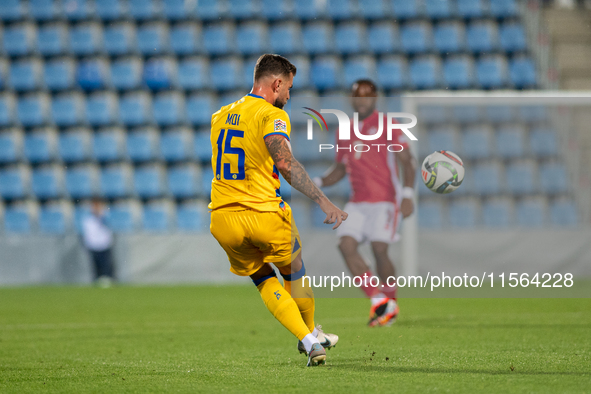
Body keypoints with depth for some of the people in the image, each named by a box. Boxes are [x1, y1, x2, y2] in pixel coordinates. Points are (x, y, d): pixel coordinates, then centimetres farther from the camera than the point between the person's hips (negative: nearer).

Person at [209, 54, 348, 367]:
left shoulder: (220, 116, 13)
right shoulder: (272, 115, -9)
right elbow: (284, 163, -26)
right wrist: (323, 201, -30)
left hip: (223, 219, 5)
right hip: (265, 216, -5)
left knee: (263, 280, 19)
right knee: (294, 273, 21)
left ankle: (309, 342, 7)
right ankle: (311, 333, 37)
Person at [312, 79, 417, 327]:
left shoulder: (387, 125, -2)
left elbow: (408, 162, -5)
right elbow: (340, 168, 24)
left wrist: (407, 195, -16)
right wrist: (319, 182, 5)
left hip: (385, 200, -6)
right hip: (357, 202, 6)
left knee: (379, 249, -13)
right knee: (346, 244, -12)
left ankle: (391, 304, 6)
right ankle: (377, 300, -6)